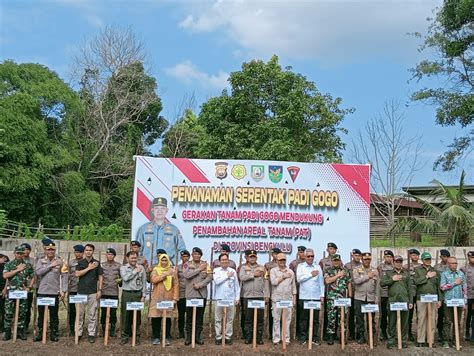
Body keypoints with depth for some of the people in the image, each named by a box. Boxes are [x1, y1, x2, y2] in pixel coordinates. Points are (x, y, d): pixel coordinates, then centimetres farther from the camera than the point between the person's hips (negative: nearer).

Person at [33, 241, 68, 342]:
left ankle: (53, 334, 13)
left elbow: (64, 276, 0)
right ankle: (40, 333, 18)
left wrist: (63, 290, -6)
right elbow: (37, 272, -10)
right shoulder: (41, 261, 7)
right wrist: (51, 265, -13)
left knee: (54, 314, 4)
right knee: (41, 314, 7)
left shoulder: (60, 261, 2)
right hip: (42, 292, 1)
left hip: (54, 292, -1)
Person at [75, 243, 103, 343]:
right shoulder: (80, 262, 6)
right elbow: (77, 274, -7)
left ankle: (91, 334, 8)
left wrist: (99, 290, -2)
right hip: (81, 291, 1)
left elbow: (100, 277, 5)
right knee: (80, 313, 4)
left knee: (92, 314, 1)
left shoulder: (97, 263, 4)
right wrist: (89, 268, -11)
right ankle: (79, 333, 14)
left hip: (93, 292, -1)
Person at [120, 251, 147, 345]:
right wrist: (135, 271, -8)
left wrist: (143, 295, 4)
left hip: (137, 294, 1)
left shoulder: (141, 268, 8)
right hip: (126, 294, 0)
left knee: (137, 316, 2)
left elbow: (144, 282, 8)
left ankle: (137, 336, 11)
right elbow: (125, 278, -12)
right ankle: (125, 336, 11)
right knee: (125, 315, 0)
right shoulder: (123, 268, 6)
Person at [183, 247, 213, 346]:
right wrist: (199, 269, -13)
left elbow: (210, 277, -4)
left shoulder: (205, 265, 6)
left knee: (200, 316, 6)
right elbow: (186, 275, -14)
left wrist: (200, 285, -15)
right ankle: (188, 337, 11)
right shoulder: (187, 265, 4)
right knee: (189, 317, 3)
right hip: (190, 294, -1)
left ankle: (198, 337, 14)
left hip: (202, 294, 1)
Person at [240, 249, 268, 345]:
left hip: (260, 296, 1)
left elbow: (265, 282, 7)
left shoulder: (262, 268, 11)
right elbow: (241, 277, -11)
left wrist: (266, 295, 1)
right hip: (247, 296, -1)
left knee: (260, 318, 2)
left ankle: (259, 337, 9)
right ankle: (248, 337, 10)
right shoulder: (244, 268, 9)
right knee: (248, 318, 3)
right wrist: (254, 274, -11)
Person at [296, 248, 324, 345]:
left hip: (316, 297, 2)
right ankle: (303, 337, 11)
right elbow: (299, 279, -8)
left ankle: (315, 338, 12)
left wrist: (322, 295, 4)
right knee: (304, 318, 2)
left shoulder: (317, 267, 11)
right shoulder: (300, 266, 6)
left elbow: (321, 281, 10)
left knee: (315, 318, 3)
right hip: (304, 297, -1)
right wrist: (311, 274, -7)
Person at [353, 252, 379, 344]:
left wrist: (376, 299, 4)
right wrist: (368, 276, -9)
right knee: (359, 318, 1)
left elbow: (377, 286, 10)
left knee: (371, 318, 3)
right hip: (359, 298, -1)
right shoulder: (356, 270, 4)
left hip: (371, 298, 2)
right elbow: (356, 281, -14)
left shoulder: (375, 271, 11)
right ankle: (361, 336, 11)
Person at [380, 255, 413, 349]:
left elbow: (410, 288, 12)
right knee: (392, 322, 2)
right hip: (392, 301, -1)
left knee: (404, 322, 4)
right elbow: (381, 283, 0)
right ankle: (390, 341, 9)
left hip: (404, 301, 1)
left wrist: (410, 301, 7)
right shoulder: (388, 273, 11)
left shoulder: (406, 273, 14)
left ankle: (404, 341, 14)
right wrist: (392, 279, -9)